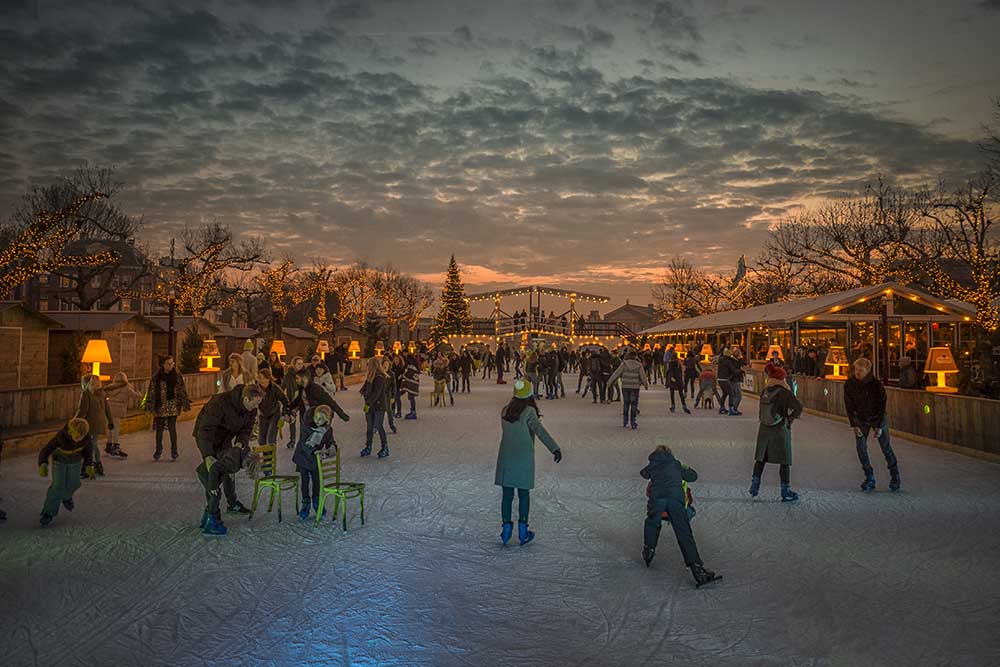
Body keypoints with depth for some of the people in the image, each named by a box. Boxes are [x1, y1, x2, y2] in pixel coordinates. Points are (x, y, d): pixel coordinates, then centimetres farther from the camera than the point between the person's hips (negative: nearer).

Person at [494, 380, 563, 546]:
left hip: (505, 457, 4)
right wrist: (555, 448, -33)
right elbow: (540, 430, -25)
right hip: (524, 458, -4)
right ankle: (522, 530, 11)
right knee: (523, 494, 8)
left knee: (507, 494, 10)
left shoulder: (505, 410, 2)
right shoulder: (529, 412, -13)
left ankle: (506, 526, 11)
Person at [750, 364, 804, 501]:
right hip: (780, 429, -5)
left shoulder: (765, 391, 1)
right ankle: (786, 492, 9)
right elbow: (798, 407, -20)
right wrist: (790, 418, -7)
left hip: (764, 429, 5)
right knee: (785, 461, 5)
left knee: (760, 458, 16)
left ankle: (754, 486, 18)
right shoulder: (784, 392, -14)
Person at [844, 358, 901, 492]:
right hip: (861, 419, 3)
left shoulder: (876, 384, -22)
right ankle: (869, 478, 8)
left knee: (886, 448, 0)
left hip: (878, 417, -3)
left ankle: (895, 478, 17)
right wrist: (854, 425, -12)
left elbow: (882, 406, -14)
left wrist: (879, 426, -16)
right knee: (861, 447, -4)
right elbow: (849, 406, -7)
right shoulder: (849, 384, -14)